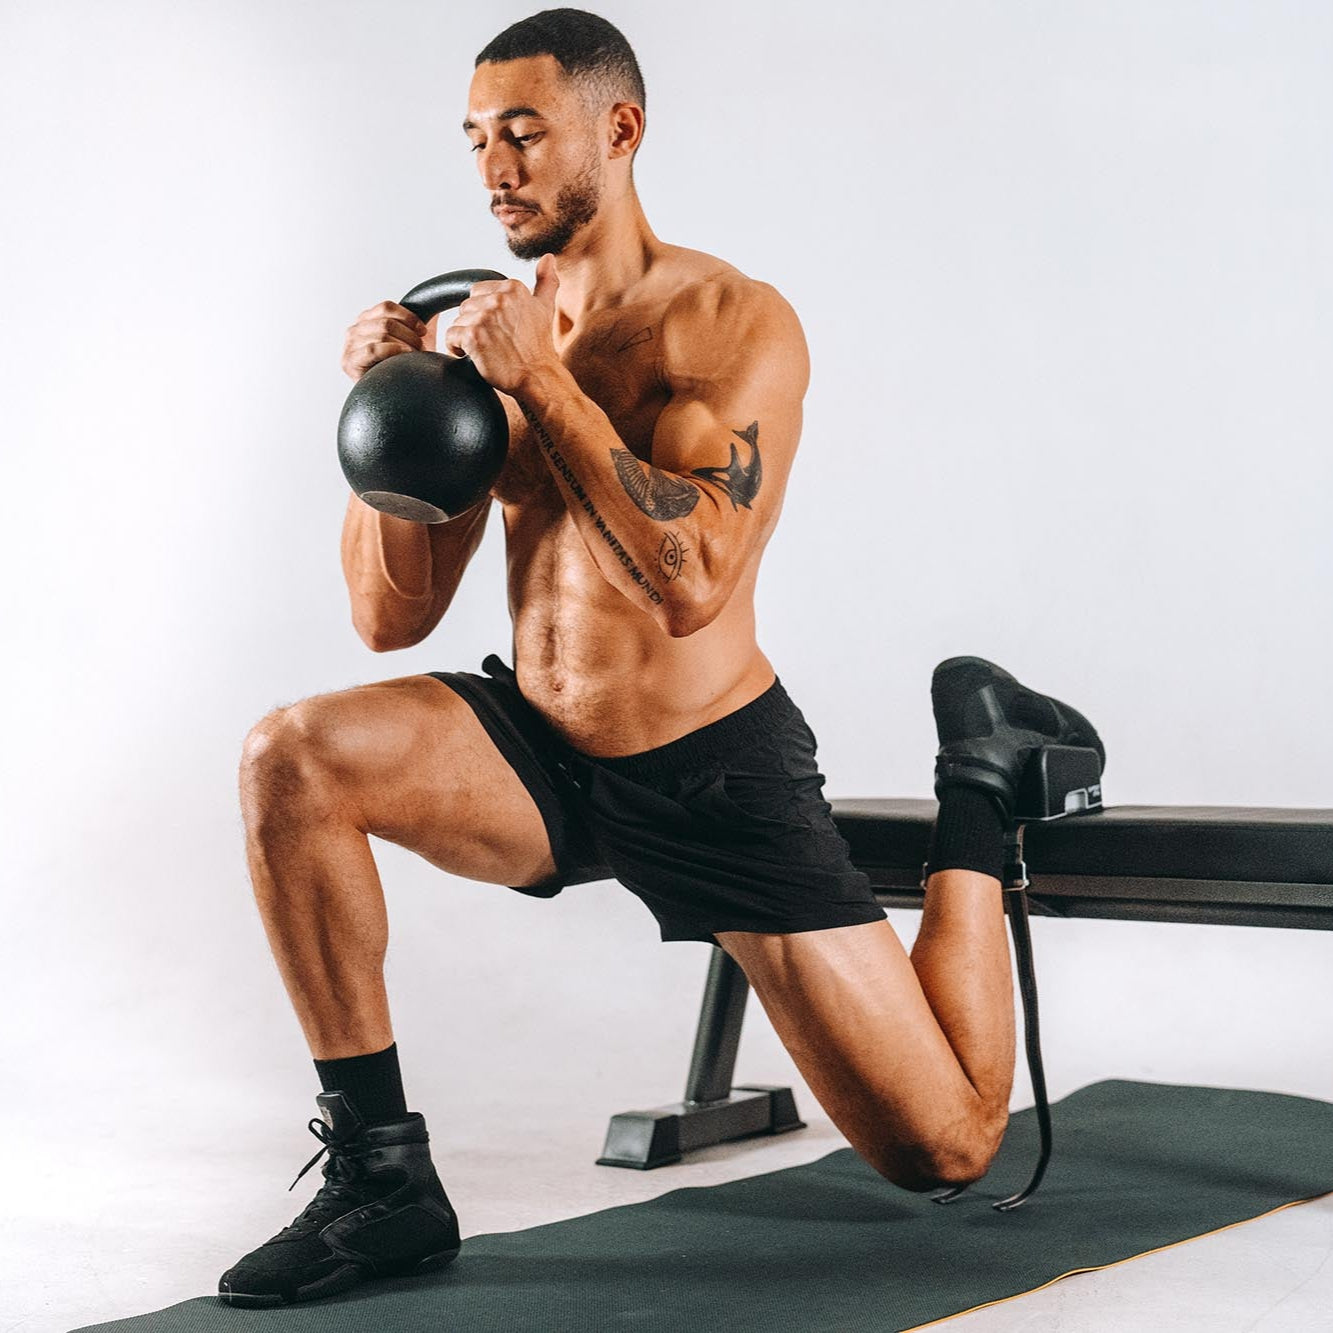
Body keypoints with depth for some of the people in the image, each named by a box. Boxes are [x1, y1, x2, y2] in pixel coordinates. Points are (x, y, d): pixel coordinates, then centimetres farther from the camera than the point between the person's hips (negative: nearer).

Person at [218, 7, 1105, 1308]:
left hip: (715, 775, -4)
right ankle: (379, 1171, -14)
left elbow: (689, 583, -29)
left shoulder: (737, 323, -14)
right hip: (540, 757, 4)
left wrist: (542, 384, -27)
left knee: (945, 1146, 0)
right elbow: (391, 617, 0)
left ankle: (979, 777, 23)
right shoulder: (489, 337, 1)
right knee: (290, 759, -24)